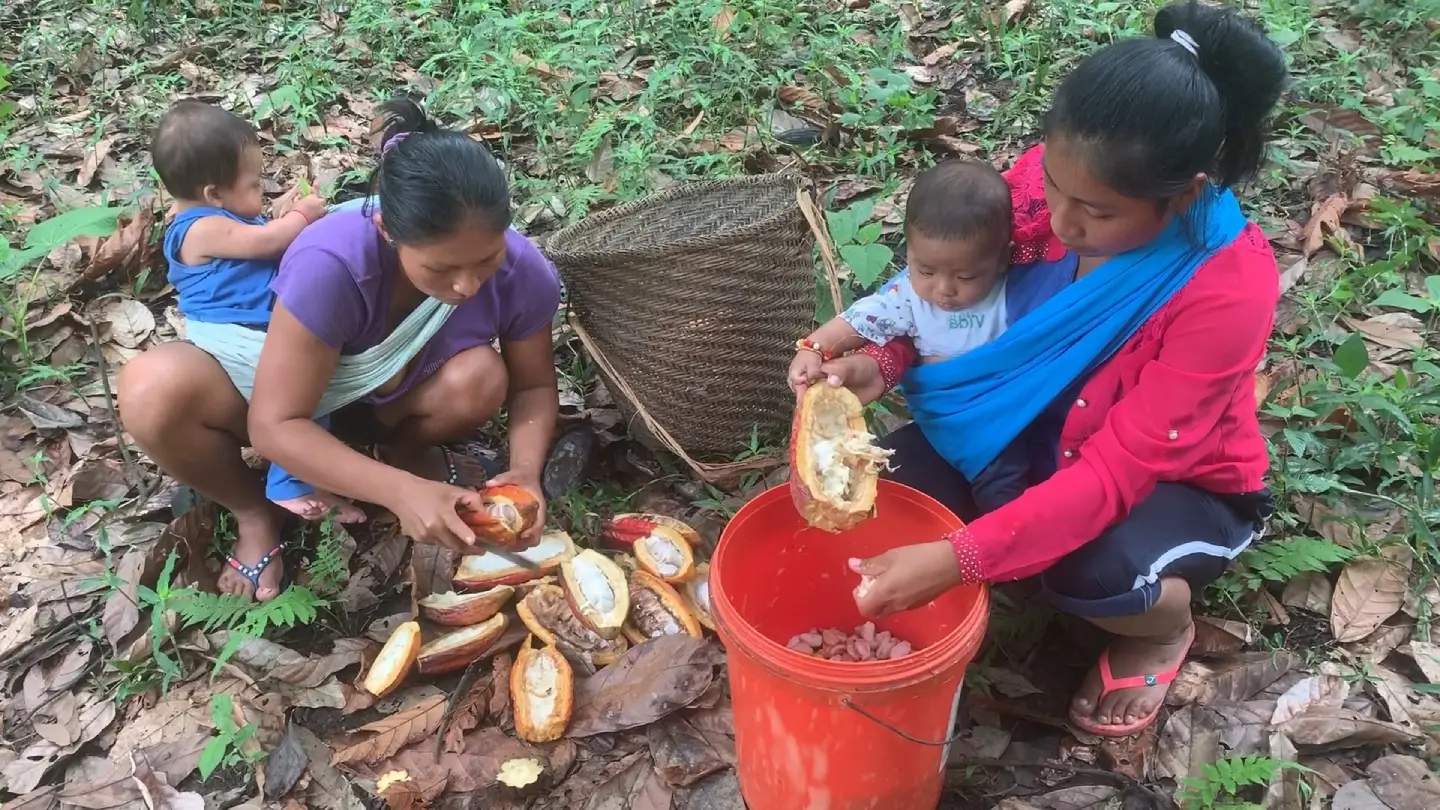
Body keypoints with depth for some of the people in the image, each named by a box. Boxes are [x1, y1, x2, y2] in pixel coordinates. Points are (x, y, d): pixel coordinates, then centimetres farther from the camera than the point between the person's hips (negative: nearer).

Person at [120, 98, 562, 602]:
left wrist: (526, 469, -33)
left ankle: (405, 451, 2)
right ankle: (255, 514, -2)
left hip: (400, 393, 2)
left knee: (480, 379, -33)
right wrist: (400, 491, -47)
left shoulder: (521, 271, -28)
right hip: (292, 377, -2)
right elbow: (274, 425, -34)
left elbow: (534, 387, -12)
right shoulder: (330, 263, -38)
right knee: (153, 393, -31)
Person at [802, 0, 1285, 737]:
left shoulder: (1228, 289, -34)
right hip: (1040, 432, 4)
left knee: (1092, 573, -34)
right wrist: (884, 363, -27)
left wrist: (956, 560, -43)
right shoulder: (1056, 176, -21)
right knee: (898, 476, -20)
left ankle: (1164, 629, 4)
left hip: (1179, 480, -3)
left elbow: (1115, 473, -34)